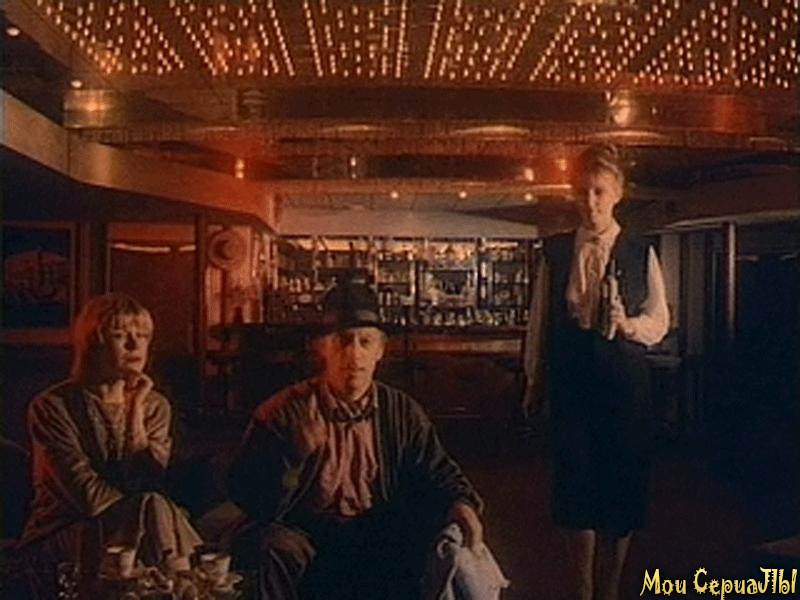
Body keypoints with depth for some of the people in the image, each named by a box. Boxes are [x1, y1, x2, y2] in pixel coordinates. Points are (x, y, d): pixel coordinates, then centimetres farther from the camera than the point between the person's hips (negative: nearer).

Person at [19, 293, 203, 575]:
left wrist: (135, 411, -10)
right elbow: (90, 497, -14)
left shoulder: (154, 406, 8)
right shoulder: (53, 407, -6)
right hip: (59, 538, -4)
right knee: (155, 510, -29)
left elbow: (147, 484, -7)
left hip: (130, 525, 4)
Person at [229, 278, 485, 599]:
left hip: (382, 544, 3)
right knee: (276, 547, -33)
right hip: (308, 540, -3)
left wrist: (461, 503, -12)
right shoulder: (283, 413, -7)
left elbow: (439, 473, 11)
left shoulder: (402, 412, 4)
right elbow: (254, 504, -12)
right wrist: (296, 455, -28)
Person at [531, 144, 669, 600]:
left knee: (623, 485, 5)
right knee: (575, 484, 5)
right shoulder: (556, 251, 5)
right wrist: (534, 378, 9)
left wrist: (628, 324, -17)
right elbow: (542, 319, 8)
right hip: (570, 380, 1)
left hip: (624, 380, -1)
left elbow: (660, 322, 3)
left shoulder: (641, 253, 1)